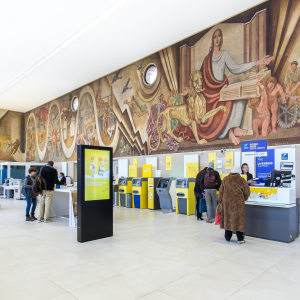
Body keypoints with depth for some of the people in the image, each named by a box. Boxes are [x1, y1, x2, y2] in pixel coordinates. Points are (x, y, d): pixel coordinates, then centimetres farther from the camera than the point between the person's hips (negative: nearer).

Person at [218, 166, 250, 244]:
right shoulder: (241, 180, -1)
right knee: (239, 219, 5)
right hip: (238, 202, -2)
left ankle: (227, 237, 19)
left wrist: (220, 201, 14)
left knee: (227, 218, 11)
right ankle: (240, 238, 8)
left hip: (226, 202, 2)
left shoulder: (225, 179, 4)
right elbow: (247, 191, 5)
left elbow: (221, 191, 5)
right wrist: (244, 199, 23)